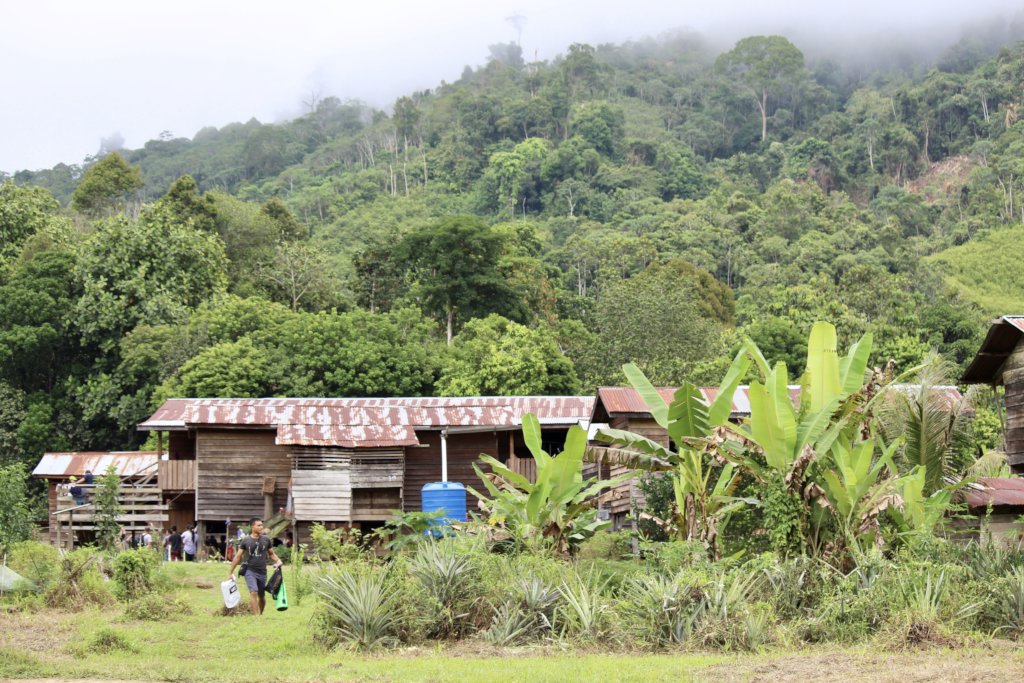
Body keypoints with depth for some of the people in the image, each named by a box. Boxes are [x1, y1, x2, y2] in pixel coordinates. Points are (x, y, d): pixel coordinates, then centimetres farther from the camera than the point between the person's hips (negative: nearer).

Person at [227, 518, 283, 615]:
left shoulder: (266, 540, 5)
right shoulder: (245, 541, 0)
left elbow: (271, 553, 16)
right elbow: (238, 557, 4)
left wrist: (278, 560, -6)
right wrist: (231, 573, 5)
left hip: (262, 572, 3)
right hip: (250, 571, -3)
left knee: (261, 596, 11)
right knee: (253, 593, -19)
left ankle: (261, 615, 30)